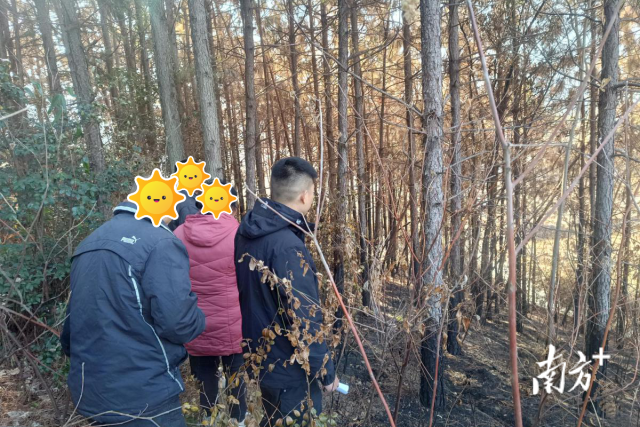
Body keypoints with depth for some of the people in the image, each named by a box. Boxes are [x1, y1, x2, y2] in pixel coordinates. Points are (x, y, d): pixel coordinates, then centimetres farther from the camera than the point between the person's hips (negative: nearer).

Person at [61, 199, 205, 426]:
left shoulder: (89, 242, 10)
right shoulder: (161, 242, -17)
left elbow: (74, 317, 17)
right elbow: (177, 320, -25)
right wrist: (199, 320, -3)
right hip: (144, 397, -8)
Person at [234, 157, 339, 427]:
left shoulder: (248, 232, -1)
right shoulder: (287, 245, -29)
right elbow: (303, 318, -25)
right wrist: (325, 371, -14)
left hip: (262, 357, 8)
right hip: (289, 367, -8)